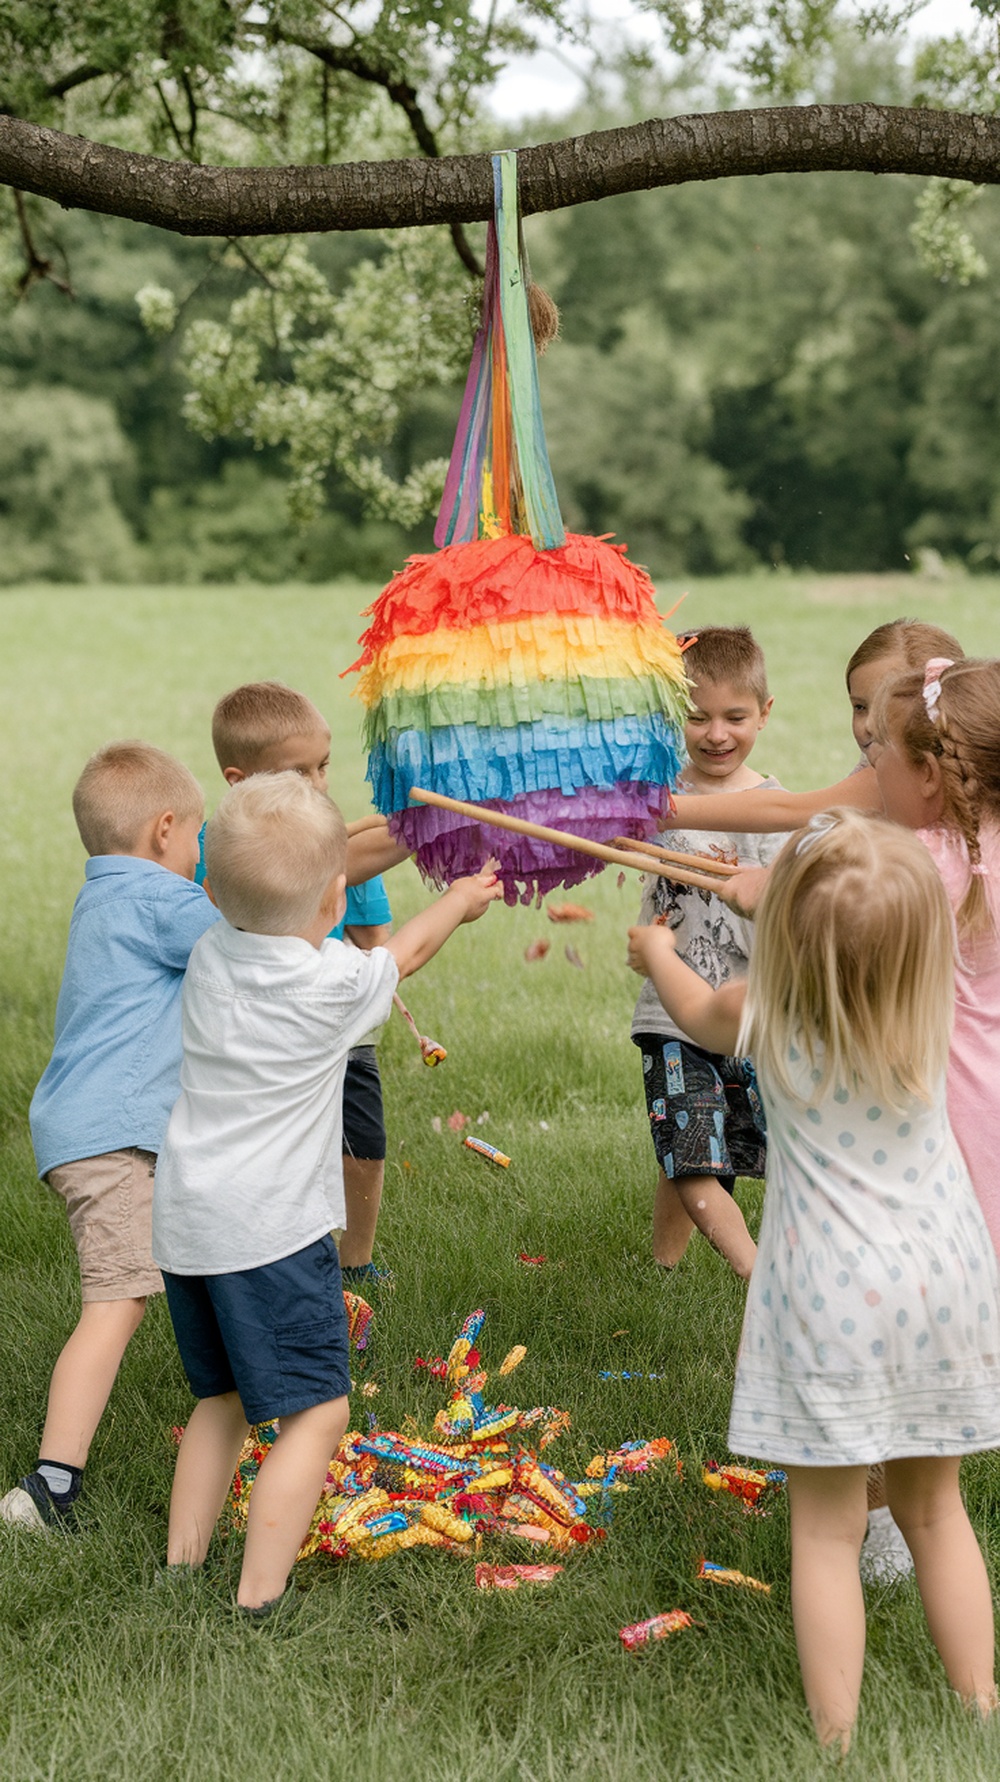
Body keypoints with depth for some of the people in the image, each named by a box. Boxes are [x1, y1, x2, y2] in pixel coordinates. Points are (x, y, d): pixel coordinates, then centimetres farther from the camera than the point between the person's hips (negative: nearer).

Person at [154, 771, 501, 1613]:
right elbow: (402, 954, 11)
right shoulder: (333, 982, -11)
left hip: (184, 1224, 7)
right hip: (271, 1230, -7)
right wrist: (460, 899, 30)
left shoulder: (209, 953, 2)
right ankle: (256, 1607, -8)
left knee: (221, 1399, 23)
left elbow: (281, 911, 24)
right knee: (317, 1413, -3)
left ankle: (180, 1572, 26)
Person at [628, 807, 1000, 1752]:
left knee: (827, 1531, 5)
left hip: (833, 1304, -3)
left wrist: (657, 950, 33)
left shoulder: (770, 1018, -13)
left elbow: (697, 1010, 13)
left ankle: (836, 1740, 8)